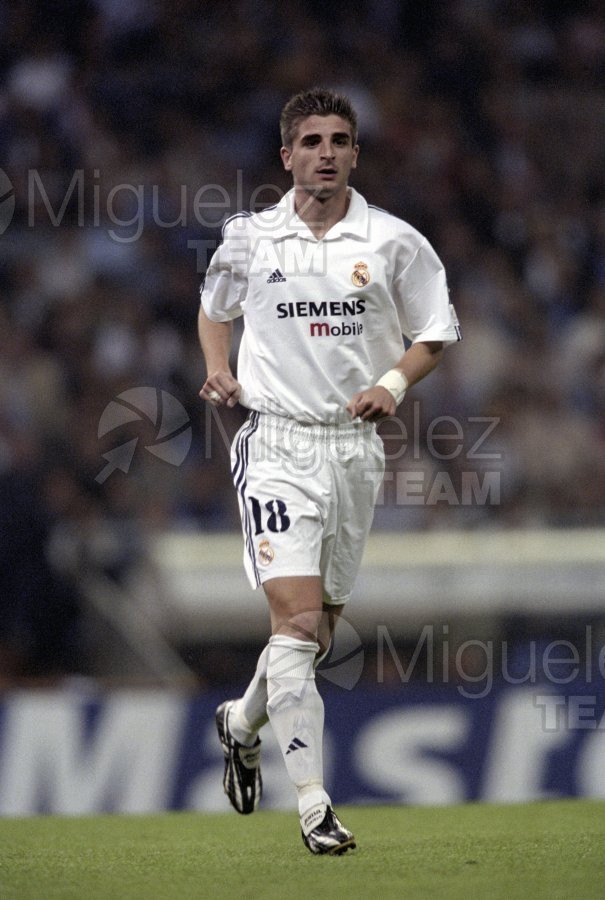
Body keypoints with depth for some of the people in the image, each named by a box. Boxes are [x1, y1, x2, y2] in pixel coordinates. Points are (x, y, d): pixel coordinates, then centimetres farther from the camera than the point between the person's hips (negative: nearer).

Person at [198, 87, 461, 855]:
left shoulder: (393, 243, 1)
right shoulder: (248, 239, 2)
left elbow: (435, 332, 10)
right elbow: (213, 309, 21)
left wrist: (392, 384, -8)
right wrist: (219, 370, 3)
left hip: (355, 446, 3)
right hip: (276, 441, -2)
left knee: (320, 629, 12)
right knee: (297, 619, -16)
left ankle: (242, 721, 43)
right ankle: (313, 804, -18)